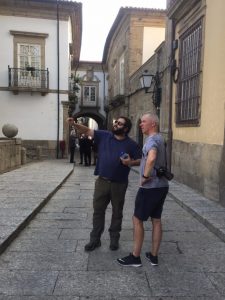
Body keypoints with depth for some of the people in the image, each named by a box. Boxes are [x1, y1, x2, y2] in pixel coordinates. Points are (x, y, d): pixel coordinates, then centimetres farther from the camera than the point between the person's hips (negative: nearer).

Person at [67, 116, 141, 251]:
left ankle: (114, 239, 30)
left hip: (119, 184, -2)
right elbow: (88, 131, 1)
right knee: (98, 210, 9)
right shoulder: (104, 135, 2)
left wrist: (131, 162, -18)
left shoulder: (131, 144, -4)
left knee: (117, 212, 12)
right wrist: (75, 124, -14)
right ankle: (95, 239, 23)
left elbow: (141, 160, 1)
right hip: (102, 181, 2)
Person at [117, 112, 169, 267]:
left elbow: (151, 158, -39)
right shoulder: (160, 138, 13)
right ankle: (154, 256, 25)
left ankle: (135, 257, 14)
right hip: (162, 185, 9)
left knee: (137, 220, 3)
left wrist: (145, 176, -26)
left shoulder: (152, 139, -17)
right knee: (156, 220, 14)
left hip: (150, 187, -9)